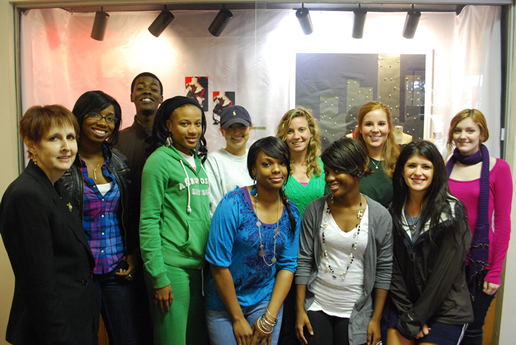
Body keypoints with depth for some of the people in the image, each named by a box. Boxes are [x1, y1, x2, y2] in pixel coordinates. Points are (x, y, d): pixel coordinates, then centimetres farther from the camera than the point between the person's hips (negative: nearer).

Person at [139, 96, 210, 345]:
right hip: (171, 266, -7)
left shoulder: (197, 161, 12)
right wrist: (159, 277, -14)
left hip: (198, 265, 7)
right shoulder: (159, 161, -10)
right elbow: (148, 221, -12)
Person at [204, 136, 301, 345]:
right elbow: (219, 264, -16)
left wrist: (269, 318, -8)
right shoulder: (234, 204, -16)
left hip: (266, 302, 3)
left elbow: (288, 266, -2)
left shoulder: (291, 213, -3)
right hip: (224, 304, -3)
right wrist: (238, 319, -11)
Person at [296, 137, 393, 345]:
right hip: (316, 308, 1)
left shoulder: (380, 216, -8)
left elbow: (384, 270, -2)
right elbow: (304, 261, -2)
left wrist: (376, 319, -1)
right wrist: (300, 310, -3)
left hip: (356, 314, 0)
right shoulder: (315, 209, -6)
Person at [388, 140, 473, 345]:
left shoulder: (451, 212, -12)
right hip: (404, 305, 4)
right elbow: (394, 267, 0)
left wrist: (414, 319, -12)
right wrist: (407, 312, -8)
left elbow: (446, 272, -15)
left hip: (445, 311, -3)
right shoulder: (394, 211, 1)